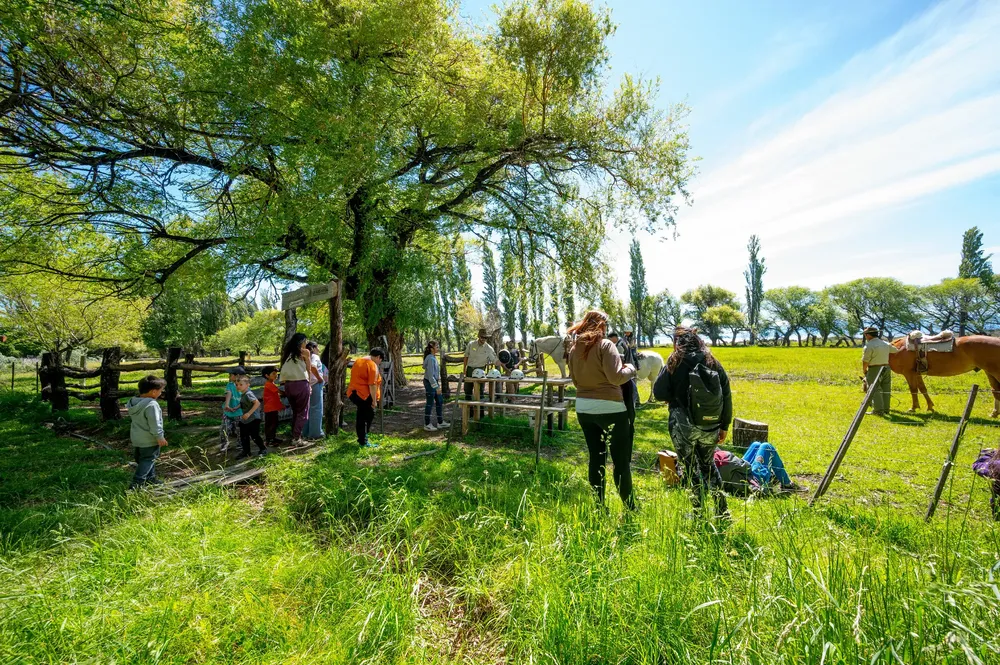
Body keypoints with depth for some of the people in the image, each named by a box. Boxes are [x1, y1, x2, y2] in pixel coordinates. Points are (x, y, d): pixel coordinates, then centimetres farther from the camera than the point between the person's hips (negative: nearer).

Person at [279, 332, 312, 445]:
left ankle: (294, 436, 21)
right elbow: (309, 368, 6)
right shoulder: (304, 352, 0)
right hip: (301, 384, -6)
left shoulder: (287, 353, 14)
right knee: (302, 412, 3)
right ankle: (296, 438, -2)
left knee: (295, 412, 18)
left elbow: (283, 371, 11)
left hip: (288, 384, 6)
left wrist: (284, 386, 13)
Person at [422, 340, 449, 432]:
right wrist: (436, 387, -23)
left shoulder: (434, 357, 9)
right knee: (430, 403, 2)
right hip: (430, 383, -10)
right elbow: (430, 375, -25)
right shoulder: (430, 359, -22)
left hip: (434, 382, 10)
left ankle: (440, 422, 25)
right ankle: (427, 425, 15)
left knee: (440, 401, 15)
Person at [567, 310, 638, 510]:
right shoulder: (605, 345, -10)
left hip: (583, 407, 6)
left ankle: (598, 506, 22)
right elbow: (616, 377, -16)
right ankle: (630, 507, 15)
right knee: (621, 460, 6)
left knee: (596, 458, 14)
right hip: (609, 408, -6)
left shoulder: (574, 349, 8)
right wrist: (631, 368, 1)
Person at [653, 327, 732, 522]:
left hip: (684, 426, -4)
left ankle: (698, 512, 15)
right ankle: (722, 510, 24)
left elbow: (659, 393, -10)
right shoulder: (712, 362, 3)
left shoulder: (675, 362, -8)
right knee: (708, 464, 22)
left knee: (691, 467, 9)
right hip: (710, 426, 4)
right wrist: (724, 425, 12)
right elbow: (726, 396, 5)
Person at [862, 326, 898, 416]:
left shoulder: (869, 346, -17)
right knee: (886, 390, 12)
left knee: (875, 390, -3)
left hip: (874, 370, -8)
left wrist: (864, 371, 0)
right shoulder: (886, 344, 8)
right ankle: (886, 410, 19)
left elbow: (865, 361, -16)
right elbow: (896, 351, 28)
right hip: (886, 368, 8)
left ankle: (878, 410, -2)